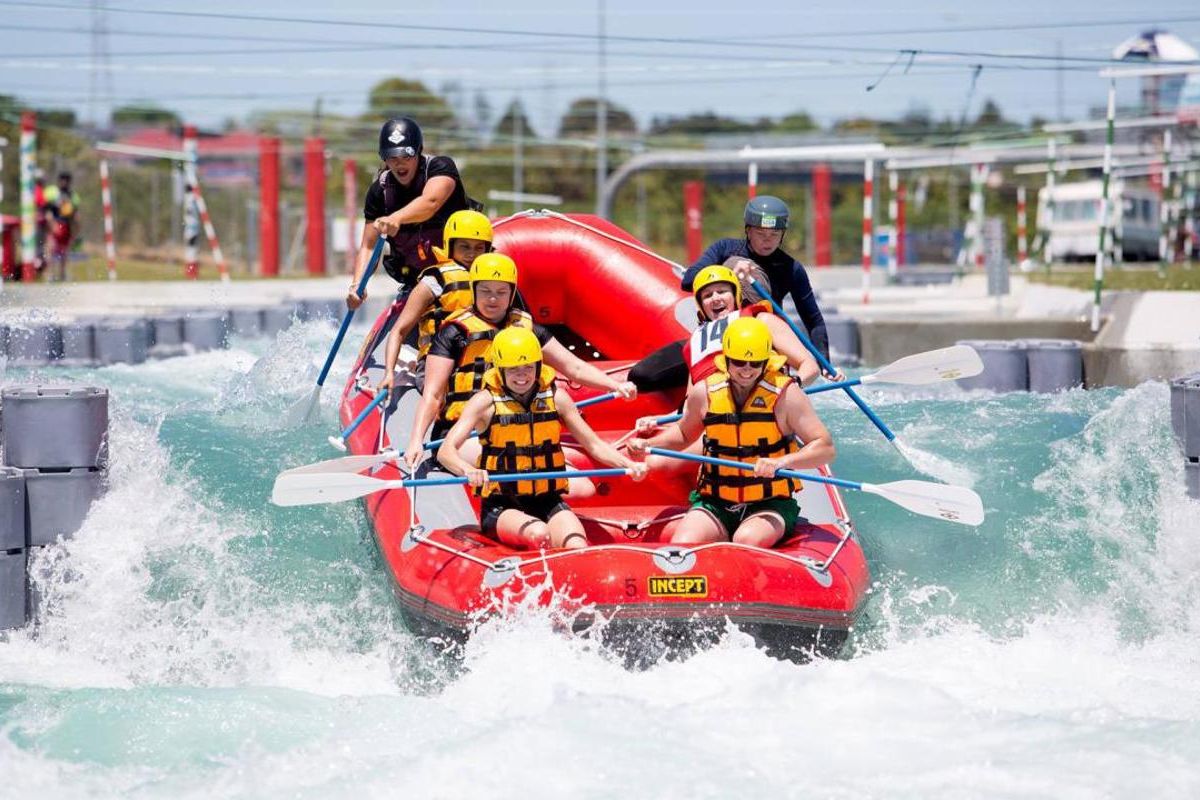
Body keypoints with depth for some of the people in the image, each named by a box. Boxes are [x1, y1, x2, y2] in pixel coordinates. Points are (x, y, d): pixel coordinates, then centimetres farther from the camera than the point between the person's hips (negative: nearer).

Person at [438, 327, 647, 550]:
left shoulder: (556, 398, 6)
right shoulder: (486, 402, -4)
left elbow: (593, 444, 11)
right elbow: (446, 451, -13)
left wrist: (628, 464, -9)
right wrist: (469, 471, -36)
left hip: (548, 502, 3)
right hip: (501, 507, -3)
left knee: (577, 549, -27)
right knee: (539, 535, -33)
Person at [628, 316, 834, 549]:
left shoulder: (785, 394, -7)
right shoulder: (704, 393, 3)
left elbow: (826, 448, -12)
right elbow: (684, 434, 25)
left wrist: (782, 462, -28)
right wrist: (647, 444, 7)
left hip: (770, 504, -3)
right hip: (714, 503, 3)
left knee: (748, 540, -35)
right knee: (681, 546, -25)